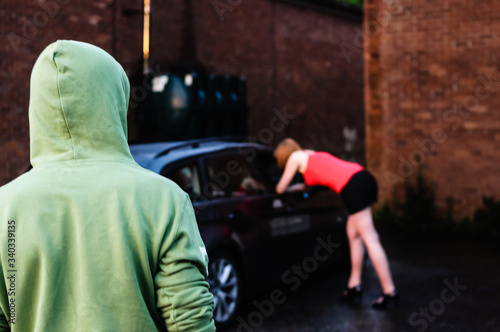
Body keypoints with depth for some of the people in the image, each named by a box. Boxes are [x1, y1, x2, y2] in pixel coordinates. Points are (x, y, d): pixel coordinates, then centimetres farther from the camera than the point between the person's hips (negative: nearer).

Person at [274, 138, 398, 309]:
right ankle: (354, 285, 21)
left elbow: (280, 189, 18)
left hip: (352, 185, -9)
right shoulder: (310, 155, 32)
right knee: (353, 234, 16)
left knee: (370, 239, -8)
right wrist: (292, 188, 56)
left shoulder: (295, 157, 9)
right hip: (364, 178, 9)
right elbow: (309, 184, 47)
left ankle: (389, 291, -7)